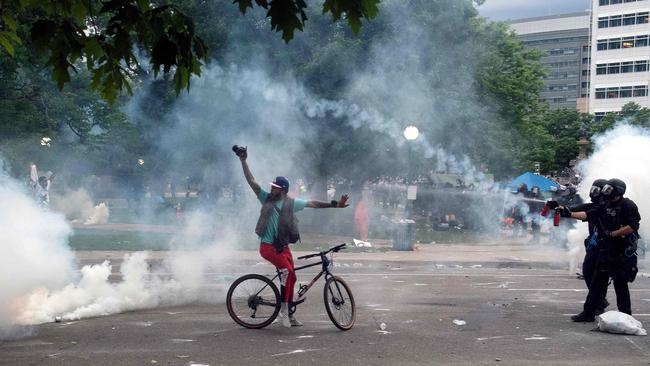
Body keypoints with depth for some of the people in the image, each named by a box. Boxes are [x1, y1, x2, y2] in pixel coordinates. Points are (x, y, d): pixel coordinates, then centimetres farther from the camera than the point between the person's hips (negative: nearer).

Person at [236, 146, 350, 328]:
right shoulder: (266, 198, 2)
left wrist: (334, 204, -2)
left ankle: (289, 315, 20)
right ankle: (283, 308, -21)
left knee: (290, 278, 7)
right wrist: (243, 161, -6)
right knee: (288, 271, -25)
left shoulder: (291, 203, 5)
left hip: (283, 246, 4)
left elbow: (312, 203, 4)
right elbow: (252, 181, -1)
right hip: (268, 246, -4)